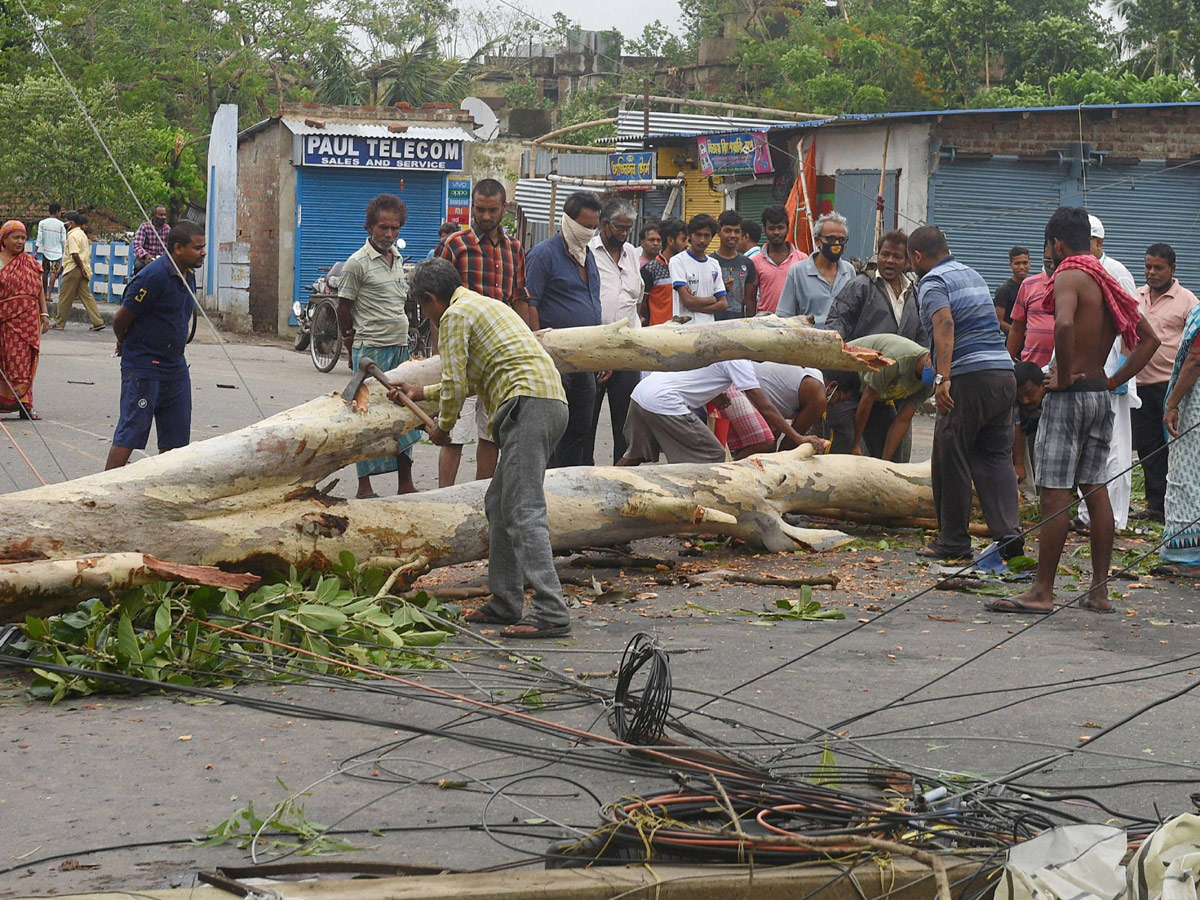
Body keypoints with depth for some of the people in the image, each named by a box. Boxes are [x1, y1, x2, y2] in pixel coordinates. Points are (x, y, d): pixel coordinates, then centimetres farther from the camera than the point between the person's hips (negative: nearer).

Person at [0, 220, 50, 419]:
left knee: (25, 362, 2)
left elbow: (39, 289, 15)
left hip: (29, 320, 3)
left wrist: (44, 314, 8)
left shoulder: (31, 263, 11)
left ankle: (24, 405, 2)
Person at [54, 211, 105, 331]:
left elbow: (75, 255, -22)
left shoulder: (72, 236, -13)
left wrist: (81, 269, -17)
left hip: (73, 270, -9)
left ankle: (60, 323, 9)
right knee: (86, 296, 6)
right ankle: (98, 322, -2)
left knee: (64, 298, 2)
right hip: (83, 270, 9)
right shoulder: (82, 234, 17)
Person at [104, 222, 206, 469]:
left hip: (176, 367, 8)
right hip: (143, 367, -8)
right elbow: (121, 319, -13)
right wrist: (125, 343, 7)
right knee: (129, 435, -7)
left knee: (176, 439, 10)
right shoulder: (154, 276, -19)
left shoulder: (188, 275, 9)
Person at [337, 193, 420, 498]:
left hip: (400, 347, 7)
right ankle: (364, 487, -1)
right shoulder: (357, 263, -8)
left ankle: (405, 484, 15)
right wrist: (354, 347, 6)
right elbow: (344, 308, -4)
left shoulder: (397, 259, 14)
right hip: (371, 350, -7)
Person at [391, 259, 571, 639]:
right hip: (552, 402, 10)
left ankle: (551, 613, -23)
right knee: (499, 505, 17)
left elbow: (455, 384, -4)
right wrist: (422, 393, 48)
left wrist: (443, 426, 14)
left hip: (527, 404, -10)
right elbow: (474, 380, 41)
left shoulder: (455, 315, 0)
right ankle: (504, 603, 20)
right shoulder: (483, 305, 31)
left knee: (524, 511, -15)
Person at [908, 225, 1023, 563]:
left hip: (968, 377, -8)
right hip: (1004, 372, 8)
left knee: (951, 461, 2)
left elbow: (945, 324, -20)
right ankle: (1008, 532, -2)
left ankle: (952, 541, 7)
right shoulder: (973, 275, 23)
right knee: (996, 458, 10)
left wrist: (942, 377, -26)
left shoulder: (932, 282, -3)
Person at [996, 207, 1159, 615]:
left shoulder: (1069, 276, -11)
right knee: (1095, 490, 11)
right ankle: (1099, 592, 14)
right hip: (1101, 395, 8)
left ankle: (1042, 592, -5)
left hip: (1069, 396, -8)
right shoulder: (1107, 280, 14)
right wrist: (1114, 381, 12)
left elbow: (1064, 324, -33)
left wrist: (1065, 376, -20)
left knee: (1055, 494, -6)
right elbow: (1149, 339, 18)